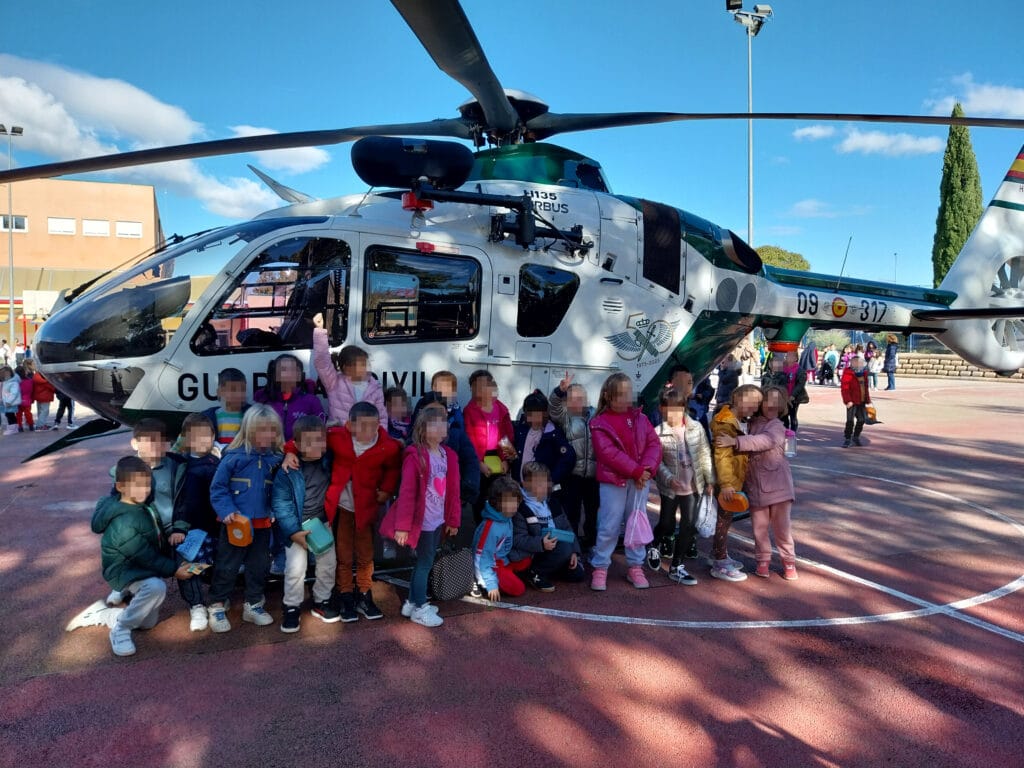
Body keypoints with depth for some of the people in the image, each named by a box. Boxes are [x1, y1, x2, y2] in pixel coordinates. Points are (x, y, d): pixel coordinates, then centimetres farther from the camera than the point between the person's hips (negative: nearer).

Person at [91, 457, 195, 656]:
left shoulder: (138, 506, -3)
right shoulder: (123, 523, -30)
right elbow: (146, 556, -25)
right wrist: (173, 570, -21)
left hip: (141, 567, 9)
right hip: (124, 571, -9)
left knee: (148, 623, 14)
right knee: (156, 587, -38)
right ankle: (120, 629, -19)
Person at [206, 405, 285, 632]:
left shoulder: (275, 459, 1)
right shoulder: (233, 457, -13)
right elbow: (217, 488, -10)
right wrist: (227, 511, -19)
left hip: (262, 524, 5)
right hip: (236, 522, -5)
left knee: (259, 566, 15)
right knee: (227, 566, 7)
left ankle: (253, 604, 31)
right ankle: (217, 607, 22)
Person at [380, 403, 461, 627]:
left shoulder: (448, 455, 5)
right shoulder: (415, 456, -16)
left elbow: (452, 491, 10)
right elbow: (406, 492, -18)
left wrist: (453, 520, 12)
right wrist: (402, 525, -19)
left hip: (438, 520, 7)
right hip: (422, 521, -7)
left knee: (425, 561, 17)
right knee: (425, 562, 3)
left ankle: (412, 602, 32)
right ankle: (419, 608, 19)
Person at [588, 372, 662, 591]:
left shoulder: (640, 418, 8)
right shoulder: (600, 423, -5)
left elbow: (654, 444, 2)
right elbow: (608, 453, -15)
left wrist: (647, 469, -15)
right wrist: (636, 470, -19)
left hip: (640, 480, 4)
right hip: (613, 481, -4)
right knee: (609, 526, -1)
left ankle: (635, 567, 23)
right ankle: (600, 569, 11)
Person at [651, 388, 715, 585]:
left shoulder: (696, 427, -6)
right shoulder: (658, 433, -12)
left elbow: (705, 454, 1)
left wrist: (710, 480, 3)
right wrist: (668, 478, -21)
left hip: (693, 486, 2)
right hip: (670, 486, -2)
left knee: (689, 525, 2)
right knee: (667, 524, 7)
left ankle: (676, 567, 16)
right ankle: (654, 546, 40)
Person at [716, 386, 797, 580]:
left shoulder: (777, 426, -9)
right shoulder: (752, 423, 9)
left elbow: (764, 441, -29)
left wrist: (734, 441, -37)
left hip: (777, 484, -4)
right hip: (755, 485, 4)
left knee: (781, 525, 5)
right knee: (759, 526, 10)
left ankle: (789, 561, 23)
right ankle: (763, 560, 27)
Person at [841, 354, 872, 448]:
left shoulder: (863, 373, 12)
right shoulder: (848, 374, -12)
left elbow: (866, 388, 19)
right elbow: (844, 388, -17)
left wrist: (867, 400, 16)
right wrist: (848, 400, -23)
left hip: (862, 402, 7)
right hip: (852, 402, -7)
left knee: (861, 420, 12)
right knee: (850, 421, -7)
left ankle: (856, 437, 31)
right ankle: (847, 439, 3)